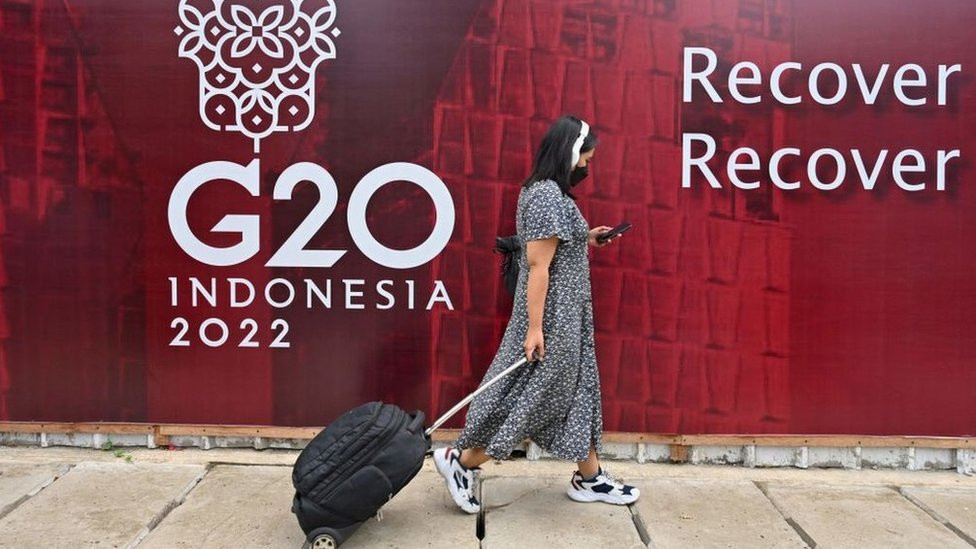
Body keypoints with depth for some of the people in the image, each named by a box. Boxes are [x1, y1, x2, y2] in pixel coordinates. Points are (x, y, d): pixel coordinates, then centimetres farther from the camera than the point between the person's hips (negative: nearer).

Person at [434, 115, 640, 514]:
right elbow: (538, 266, -24)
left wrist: (586, 237, 11)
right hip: (552, 317, -10)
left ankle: (590, 478, 27)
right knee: (536, 394, 0)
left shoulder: (545, 191, 10)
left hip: (565, 316, 10)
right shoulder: (548, 197, -21)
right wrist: (535, 328, -23)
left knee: (576, 390, 15)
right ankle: (460, 461, 12)